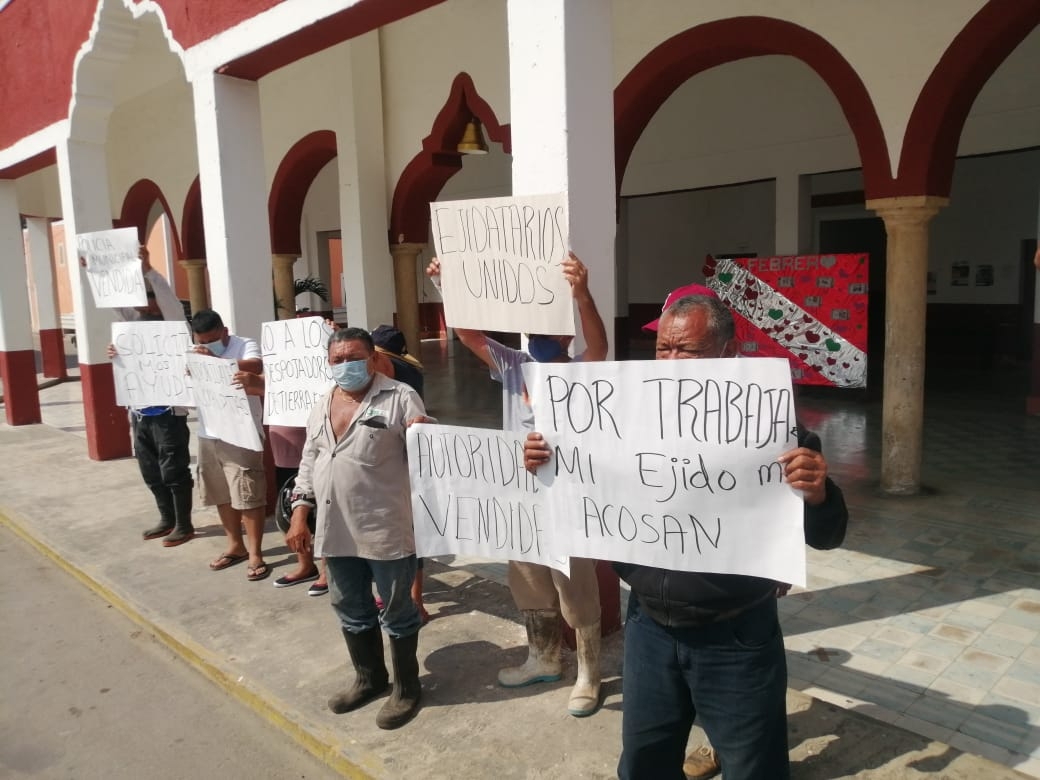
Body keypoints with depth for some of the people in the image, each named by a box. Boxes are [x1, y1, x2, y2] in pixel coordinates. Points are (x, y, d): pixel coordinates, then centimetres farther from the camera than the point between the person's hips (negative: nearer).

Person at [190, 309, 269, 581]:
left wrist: (216, 360, -40)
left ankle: (255, 554, 5)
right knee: (222, 495, 15)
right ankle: (236, 546, 30)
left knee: (248, 496, -4)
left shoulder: (245, 346, -9)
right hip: (208, 435, 7)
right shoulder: (195, 354, 8)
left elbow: (256, 367, -30)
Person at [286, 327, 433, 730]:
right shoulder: (322, 405, 11)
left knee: (396, 612, 9)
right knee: (351, 611, 21)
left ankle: (406, 688, 28)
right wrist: (299, 514, 10)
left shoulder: (400, 398, -10)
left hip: (387, 530, -7)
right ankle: (369, 678, 42)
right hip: (336, 531, 7)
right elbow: (309, 461, 16)